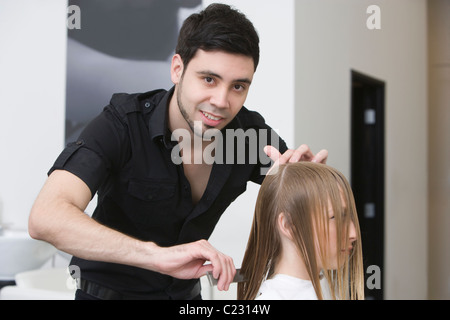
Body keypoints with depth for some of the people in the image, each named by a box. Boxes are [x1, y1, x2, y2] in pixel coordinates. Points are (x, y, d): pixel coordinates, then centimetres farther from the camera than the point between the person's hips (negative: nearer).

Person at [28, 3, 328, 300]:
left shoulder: (250, 132, -12)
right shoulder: (121, 125, -25)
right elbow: (46, 218, -39)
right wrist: (159, 255, -49)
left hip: (186, 293, 5)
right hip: (110, 291, -5)